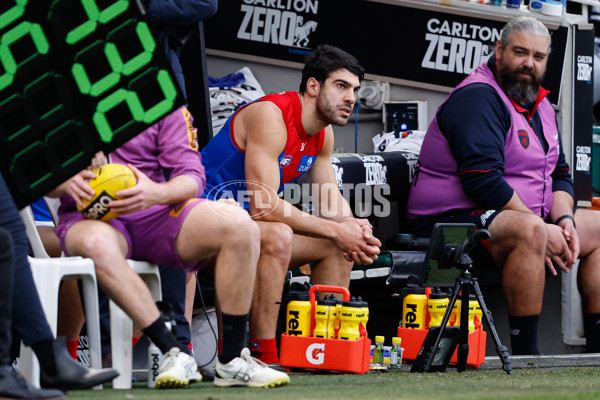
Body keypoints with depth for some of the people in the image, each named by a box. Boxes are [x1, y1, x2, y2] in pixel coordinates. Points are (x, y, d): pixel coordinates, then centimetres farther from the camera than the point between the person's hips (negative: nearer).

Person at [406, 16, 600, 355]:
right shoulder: (478, 97, -15)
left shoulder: (540, 106, 16)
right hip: (453, 221, -10)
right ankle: (525, 356, -38)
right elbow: (483, 181, -25)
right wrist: (542, 229, -22)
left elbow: (559, 175, 17)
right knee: (529, 232, -38)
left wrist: (564, 220, -5)